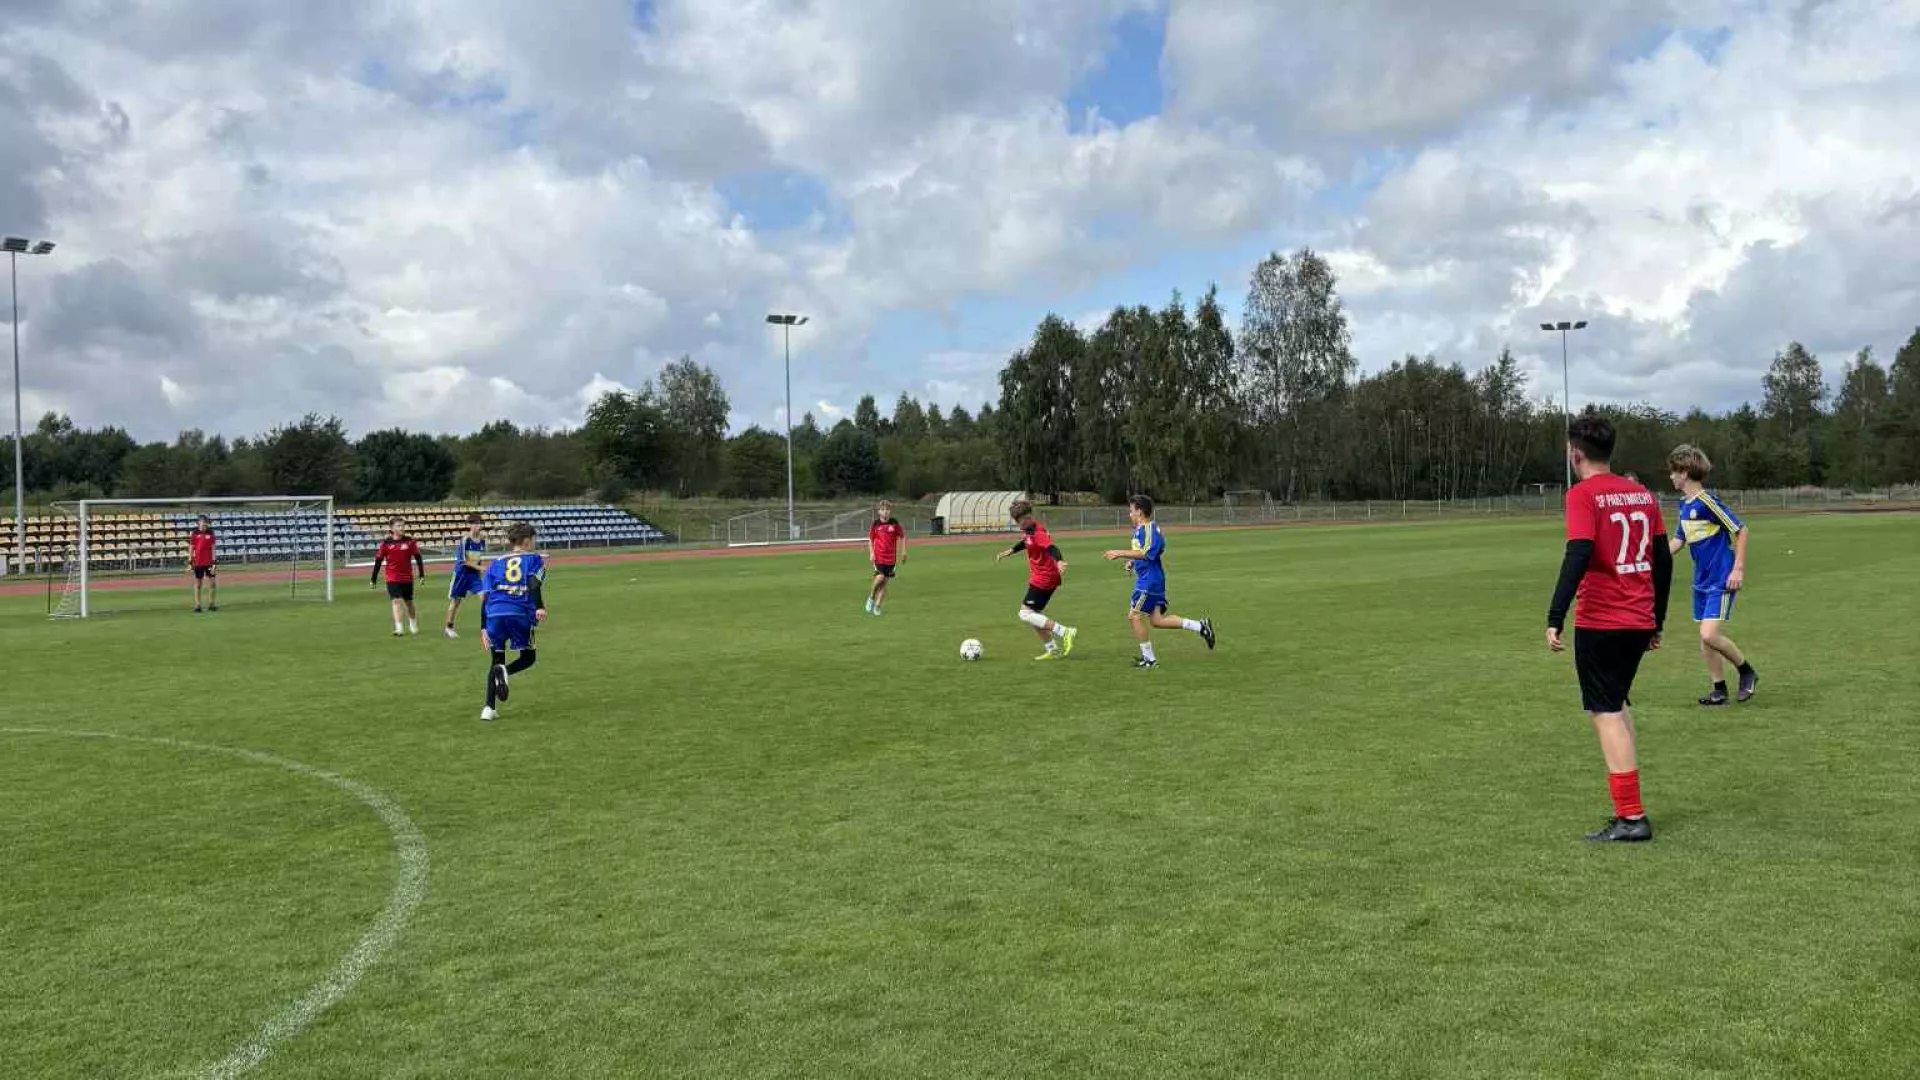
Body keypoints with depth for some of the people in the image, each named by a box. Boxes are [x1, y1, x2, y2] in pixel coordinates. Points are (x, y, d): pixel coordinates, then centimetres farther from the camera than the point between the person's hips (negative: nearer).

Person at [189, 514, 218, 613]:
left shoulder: (210, 533, 1)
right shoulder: (194, 533, -2)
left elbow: (212, 548, 2)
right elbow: (191, 548, 2)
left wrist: (214, 561, -4)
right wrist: (189, 561, -2)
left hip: (209, 562, 1)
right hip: (198, 563, -1)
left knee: (212, 583, 2)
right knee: (197, 584, 5)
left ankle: (211, 604, 13)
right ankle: (197, 606, 9)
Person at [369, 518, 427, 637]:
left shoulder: (410, 541, -3)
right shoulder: (386, 543, -5)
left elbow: (418, 557, 1)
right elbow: (378, 561, -1)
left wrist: (422, 575, -3)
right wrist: (373, 580, 0)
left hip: (407, 578, 2)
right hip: (392, 579, -2)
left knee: (409, 602, 14)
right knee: (397, 601, -13)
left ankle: (413, 625, 35)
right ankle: (398, 628, -14)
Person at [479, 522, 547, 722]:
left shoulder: (496, 563, 24)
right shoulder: (534, 559, 15)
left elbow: (485, 597, 17)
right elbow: (534, 584, -7)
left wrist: (483, 627, 19)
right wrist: (540, 608, -19)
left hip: (494, 615, 3)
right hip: (520, 615, -3)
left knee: (496, 661, 17)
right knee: (528, 658, 15)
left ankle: (490, 708, 7)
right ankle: (505, 672, -18)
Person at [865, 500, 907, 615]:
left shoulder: (895, 524, 0)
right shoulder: (875, 524, -1)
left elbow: (902, 537, 9)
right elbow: (870, 540, 8)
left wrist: (903, 552, 4)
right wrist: (871, 553, -2)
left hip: (891, 557, 2)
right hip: (878, 557, -2)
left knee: (886, 581, 2)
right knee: (880, 577, -17)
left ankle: (877, 606, 11)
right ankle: (871, 598, 8)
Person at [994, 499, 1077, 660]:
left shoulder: (1038, 533, -20)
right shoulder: (1029, 531, 10)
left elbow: (1052, 548, -36)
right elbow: (1024, 543, 31)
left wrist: (1060, 562, -54)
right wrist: (1007, 552, 40)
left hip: (1043, 579, -10)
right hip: (1039, 579, 10)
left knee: (1025, 614, -13)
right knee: (1034, 614, 15)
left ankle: (1065, 633, -17)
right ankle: (1053, 650, 20)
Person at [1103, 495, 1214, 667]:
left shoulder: (1149, 529, -17)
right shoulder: (1139, 529, 15)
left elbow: (1146, 553, -30)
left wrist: (1120, 554, -29)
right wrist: (1132, 562, 10)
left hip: (1149, 581, -10)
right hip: (1150, 580, 10)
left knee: (1135, 616, -3)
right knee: (1156, 620, 8)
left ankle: (1149, 658, 6)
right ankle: (1200, 626, 9)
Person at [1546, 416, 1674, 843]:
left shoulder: (1583, 495, -9)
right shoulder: (1643, 493, 11)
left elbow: (1579, 555, -22)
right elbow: (1663, 559, 14)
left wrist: (1555, 617, -23)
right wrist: (1656, 621, 22)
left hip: (1598, 623, -7)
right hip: (1640, 623, 7)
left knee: (1606, 715, -2)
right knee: (1618, 705, 20)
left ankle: (1632, 817, -4)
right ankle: (1628, 807, 23)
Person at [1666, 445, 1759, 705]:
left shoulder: (1707, 501, -17)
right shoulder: (1684, 504, 8)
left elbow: (1741, 531, -15)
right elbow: (1678, 541, 18)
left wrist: (1738, 569, -17)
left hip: (1721, 581, -9)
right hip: (1701, 581, 9)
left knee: (1710, 635, -16)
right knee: (1705, 640, 9)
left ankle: (1747, 673, 6)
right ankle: (1719, 690, 18)